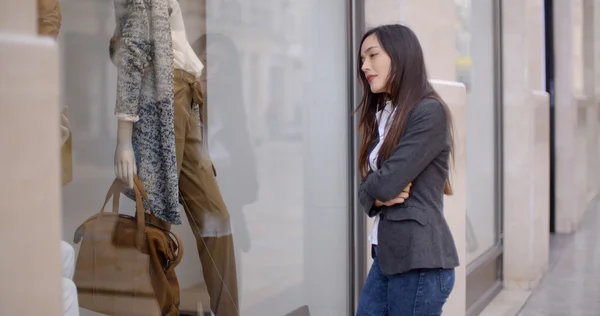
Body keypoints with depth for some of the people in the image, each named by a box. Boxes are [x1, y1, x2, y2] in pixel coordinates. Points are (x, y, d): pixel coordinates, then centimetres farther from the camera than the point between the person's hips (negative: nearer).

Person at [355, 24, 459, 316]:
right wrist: (378, 196, -10)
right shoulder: (384, 115, 16)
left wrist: (377, 188, 3)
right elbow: (369, 190, 12)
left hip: (420, 259, -8)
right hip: (388, 254, 8)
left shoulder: (429, 113, -13)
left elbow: (386, 183, -19)